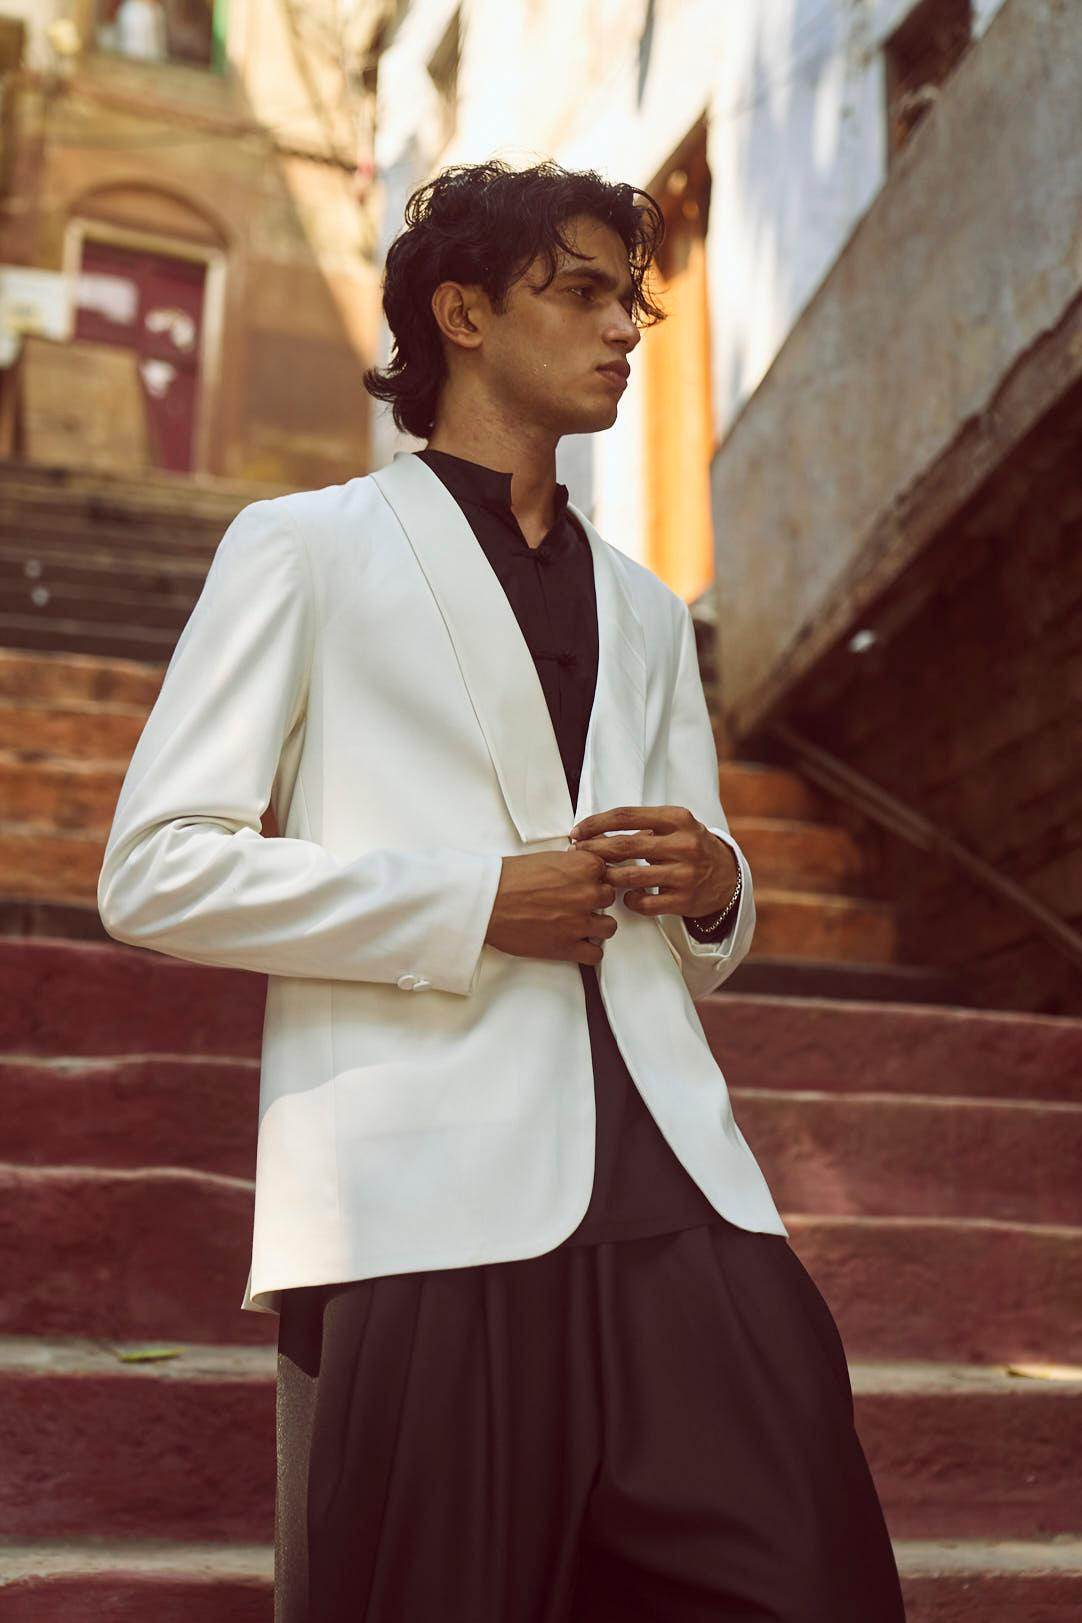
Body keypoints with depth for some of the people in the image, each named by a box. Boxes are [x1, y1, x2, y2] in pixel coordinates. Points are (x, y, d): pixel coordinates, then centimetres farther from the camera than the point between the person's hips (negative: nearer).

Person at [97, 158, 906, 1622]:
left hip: (670, 1193, 5)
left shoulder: (646, 611, 26)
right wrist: (474, 905, -10)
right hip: (421, 1209, -4)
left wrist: (712, 889, 2)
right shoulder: (305, 550, 8)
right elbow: (154, 871, -2)